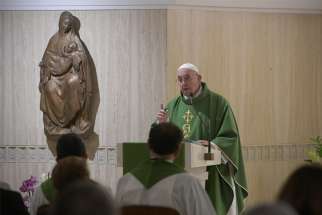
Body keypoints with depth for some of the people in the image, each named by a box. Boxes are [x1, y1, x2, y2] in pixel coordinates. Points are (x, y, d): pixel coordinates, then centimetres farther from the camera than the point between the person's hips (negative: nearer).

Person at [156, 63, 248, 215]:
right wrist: (163, 125, -9)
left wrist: (211, 145, -22)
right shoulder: (173, 106, 11)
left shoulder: (218, 103, 0)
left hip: (210, 175, -3)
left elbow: (230, 137, -5)